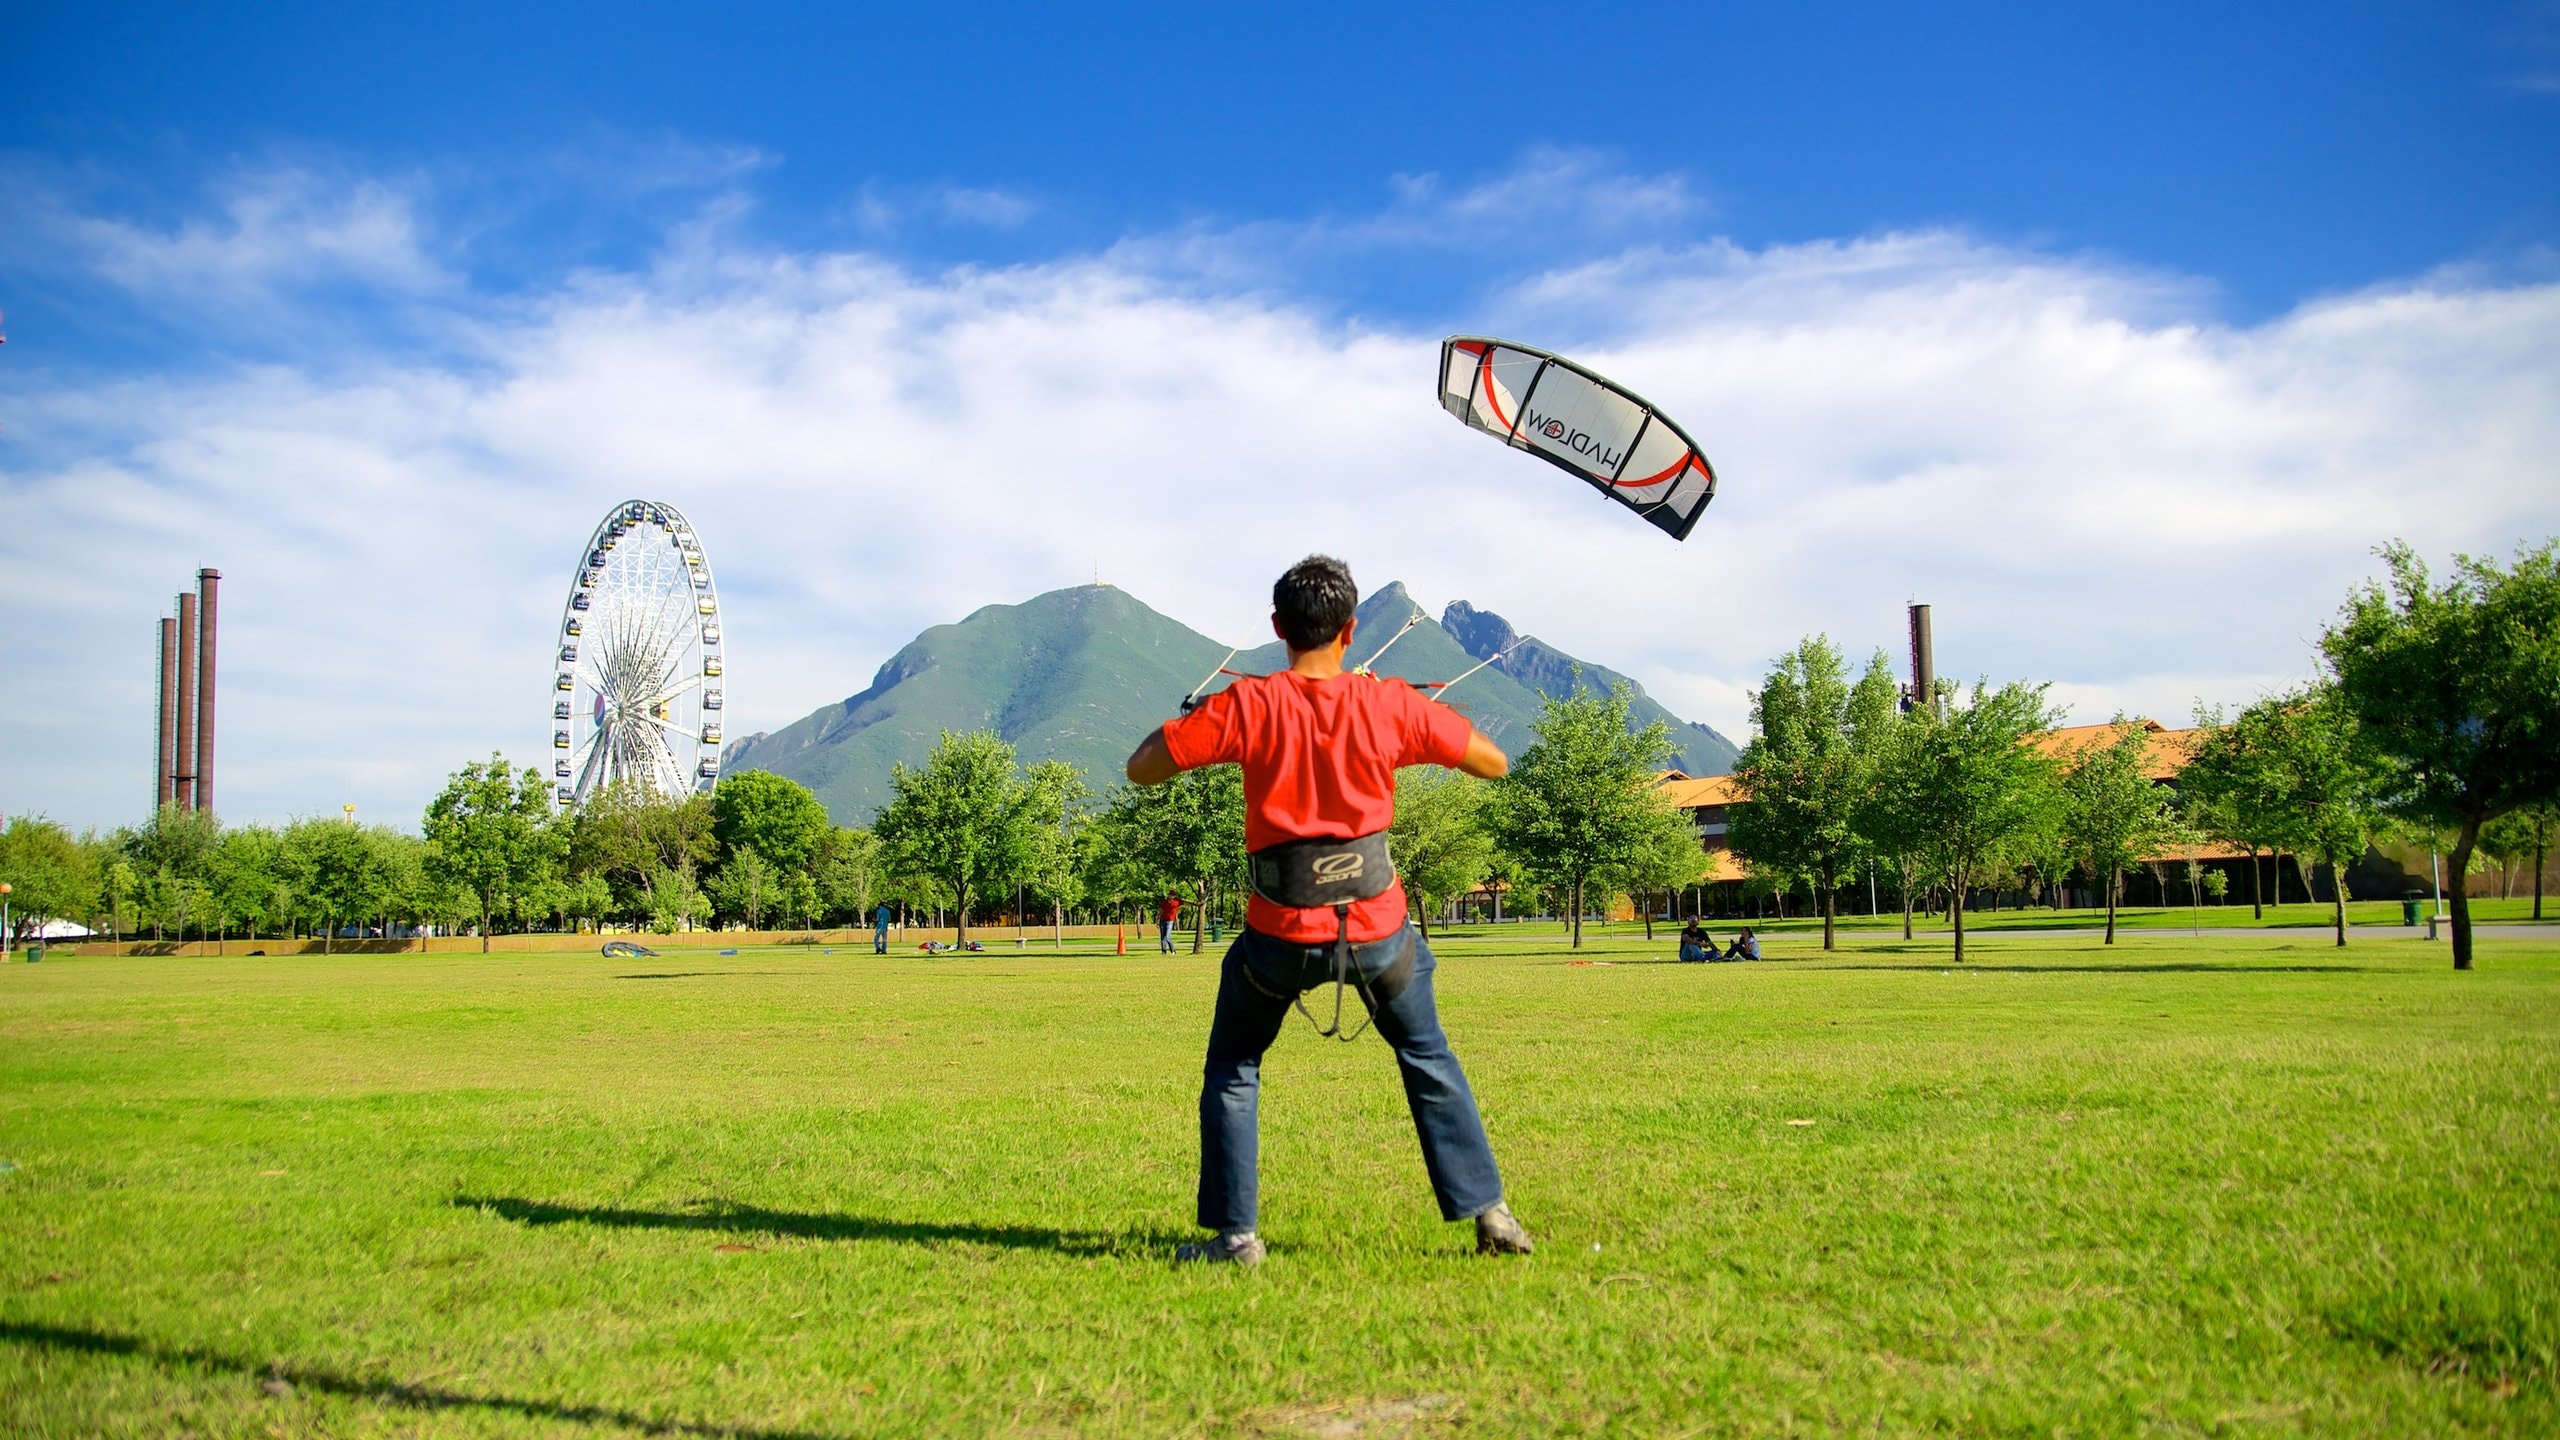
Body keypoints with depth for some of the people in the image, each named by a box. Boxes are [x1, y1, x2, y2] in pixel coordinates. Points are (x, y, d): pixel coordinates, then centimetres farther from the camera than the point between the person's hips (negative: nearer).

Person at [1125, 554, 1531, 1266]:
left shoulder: (1248, 706, -11)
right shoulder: (1391, 705, -6)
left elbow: (1140, 769, -5)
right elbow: (1494, 762, 5)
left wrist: (1188, 720, 12)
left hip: (1281, 934, -1)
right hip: (1378, 927, 2)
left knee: (1232, 1071, 20)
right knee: (1428, 1057, 24)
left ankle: (1234, 1234, 16)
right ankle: (1488, 1211, 23)